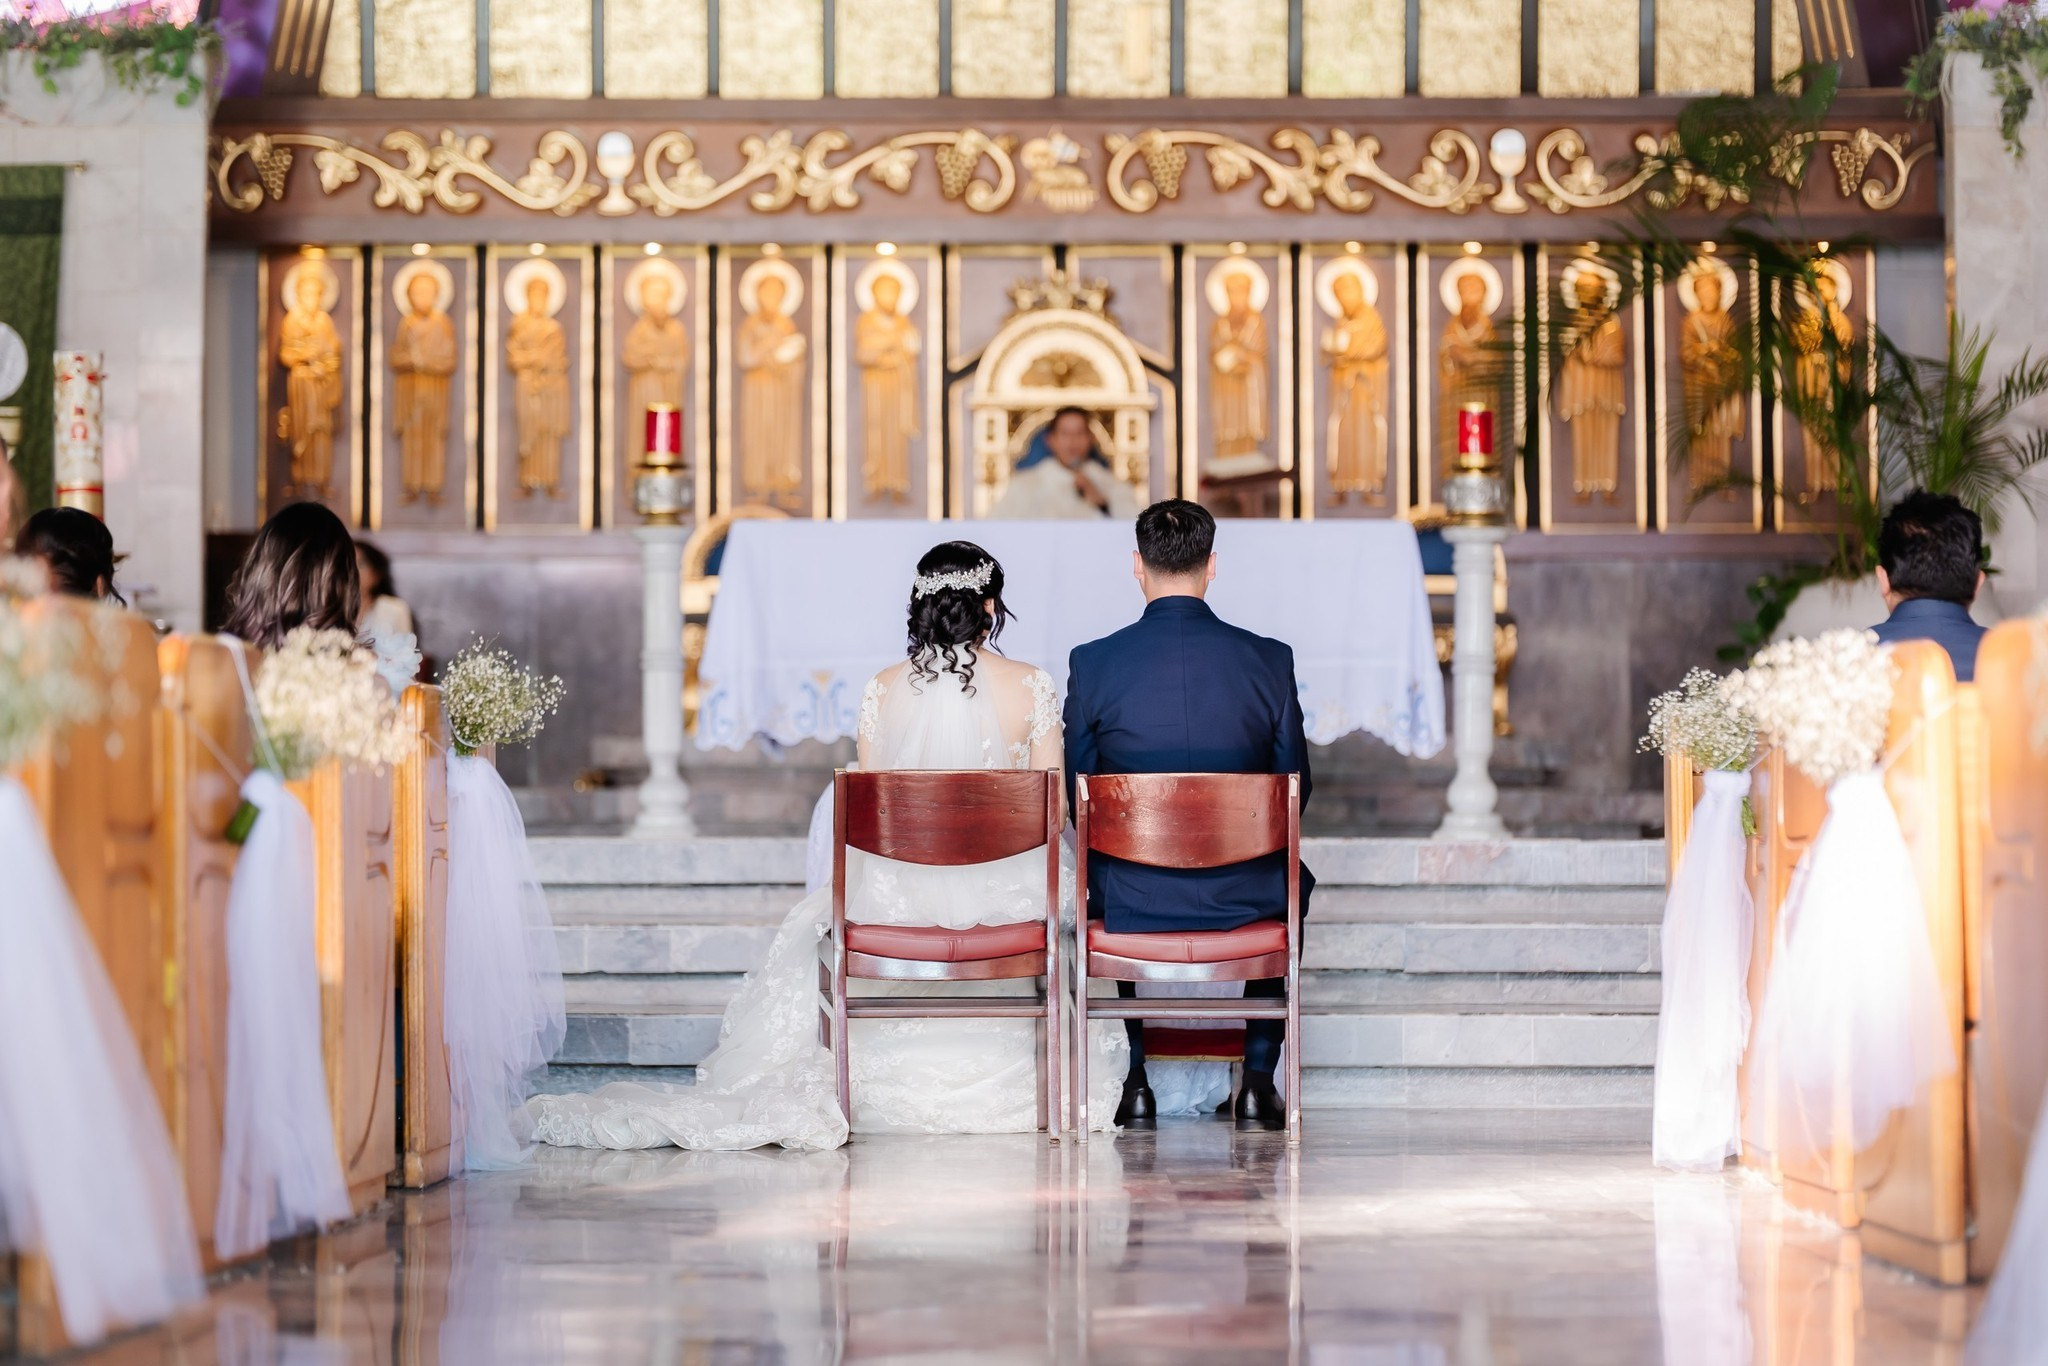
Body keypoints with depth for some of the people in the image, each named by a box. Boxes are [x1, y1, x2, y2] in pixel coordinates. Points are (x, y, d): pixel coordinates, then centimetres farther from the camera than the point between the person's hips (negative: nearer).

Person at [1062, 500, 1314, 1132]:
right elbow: (1295, 789, 1)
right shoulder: (1268, 660, -8)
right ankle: (1258, 1084, 30)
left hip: (1132, 899, 0)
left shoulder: (1093, 664, -9)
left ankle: (1136, 1084, 35)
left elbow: (1077, 795, 0)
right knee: (1288, 883, 36)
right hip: (1241, 897, 0)